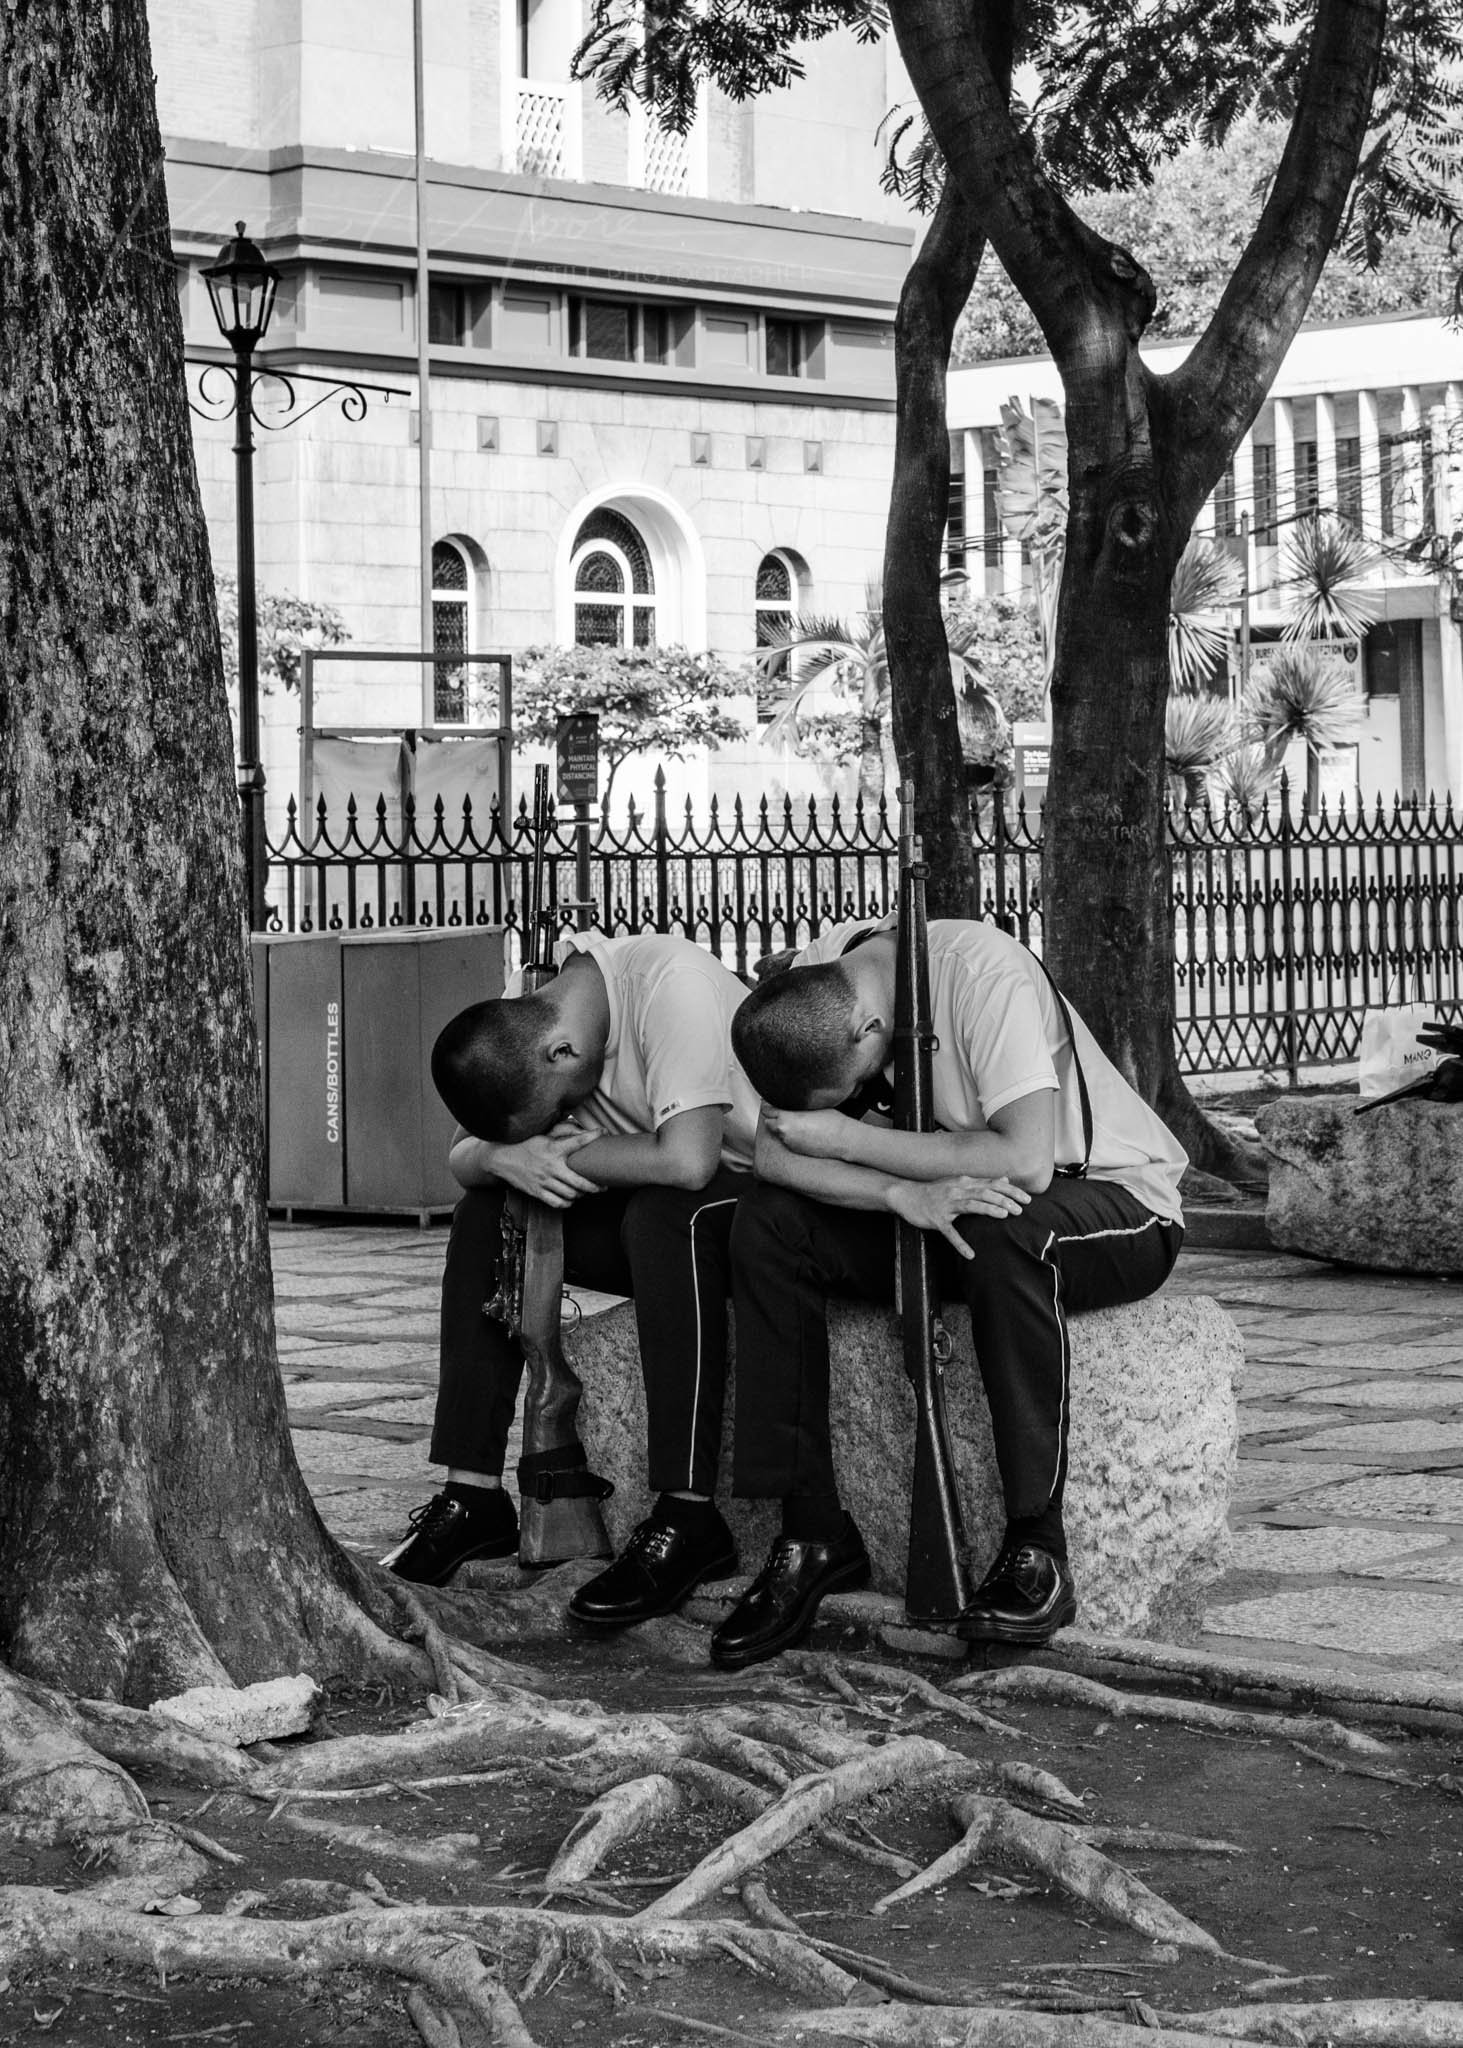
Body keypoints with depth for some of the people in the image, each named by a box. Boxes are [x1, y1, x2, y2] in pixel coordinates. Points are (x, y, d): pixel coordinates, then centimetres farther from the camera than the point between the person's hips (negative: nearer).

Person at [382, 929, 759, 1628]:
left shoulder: (671, 985, -28)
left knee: (664, 1213, -37)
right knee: (483, 1214, -5)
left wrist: (565, 1153, -20)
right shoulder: (537, 1025, -4)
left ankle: (687, 1519, -33)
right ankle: (473, 1494, -5)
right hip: (653, 1222, 7)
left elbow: (687, 1159, -36)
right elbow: (461, 1157, 1)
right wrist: (505, 1157, -24)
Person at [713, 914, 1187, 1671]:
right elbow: (775, 1154, -15)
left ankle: (1035, 1547, -25)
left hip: (1116, 1203, -6)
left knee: (1003, 1231, -39)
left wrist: (849, 1137, -29)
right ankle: (812, 1533, -11)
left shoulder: (984, 971, -29)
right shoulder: (811, 985, -12)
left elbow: (1026, 1160, -36)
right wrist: (902, 1193, -33)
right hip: (944, 1208, 6)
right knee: (767, 1224, -16)